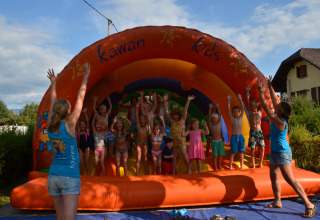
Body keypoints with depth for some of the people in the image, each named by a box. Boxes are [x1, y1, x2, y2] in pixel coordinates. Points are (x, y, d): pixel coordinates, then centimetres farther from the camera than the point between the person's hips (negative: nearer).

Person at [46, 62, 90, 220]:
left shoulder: (51, 125, 1)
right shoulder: (69, 124, -12)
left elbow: (53, 103, 15)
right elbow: (80, 99, -5)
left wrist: (53, 83, 28)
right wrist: (85, 77, 3)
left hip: (53, 176, 6)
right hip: (70, 177, -6)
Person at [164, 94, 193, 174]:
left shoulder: (182, 120, 0)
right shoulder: (172, 121, 6)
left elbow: (185, 110, -9)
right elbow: (166, 111, 3)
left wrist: (188, 101, -16)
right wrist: (165, 101, -1)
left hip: (181, 140, -3)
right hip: (173, 140, 3)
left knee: (184, 154, -8)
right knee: (174, 156, 6)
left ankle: (188, 169, 11)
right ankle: (173, 172, 13)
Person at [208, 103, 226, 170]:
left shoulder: (219, 124, 1)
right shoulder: (211, 125, -1)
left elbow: (219, 115, -2)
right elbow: (209, 116, -4)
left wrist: (217, 107, -2)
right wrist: (210, 108, -4)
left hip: (220, 141, 2)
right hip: (213, 141, -1)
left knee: (220, 154, 9)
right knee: (215, 155, 1)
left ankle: (219, 165, 25)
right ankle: (215, 166, 12)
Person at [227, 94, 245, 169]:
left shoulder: (240, 117, 5)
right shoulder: (232, 118, 2)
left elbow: (243, 108, -4)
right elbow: (228, 109, -8)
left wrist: (240, 100, -13)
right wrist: (229, 100, -15)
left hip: (240, 136, 2)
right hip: (234, 136, -2)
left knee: (241, 152, 8)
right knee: (233, 152, 3)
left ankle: (241, 166, 19)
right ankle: (230, 166, 12)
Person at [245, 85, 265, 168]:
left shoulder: (260, 112, 8)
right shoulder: (250, 112, 5)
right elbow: (248, 102, 2)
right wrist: (247, 92, -1)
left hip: (259, 131, 1)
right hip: (252, 132, -1)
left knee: (262, 148, -2)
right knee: (253, 149, 0)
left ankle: (260, 164, 15)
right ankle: (253, 165, 10)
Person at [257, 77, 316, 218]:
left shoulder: (280, 122, -22)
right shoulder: (278, 118, 2)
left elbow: (266, 107, -22)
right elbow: (274, 101, 11)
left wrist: (261, 93, -17)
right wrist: (270, 87, 15)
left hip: (283, 154, -10)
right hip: (275, 153, 10)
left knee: (290, 180, -8)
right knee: (274, 178, 13)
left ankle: (309, 205, 1)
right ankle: (277, 202, 23)